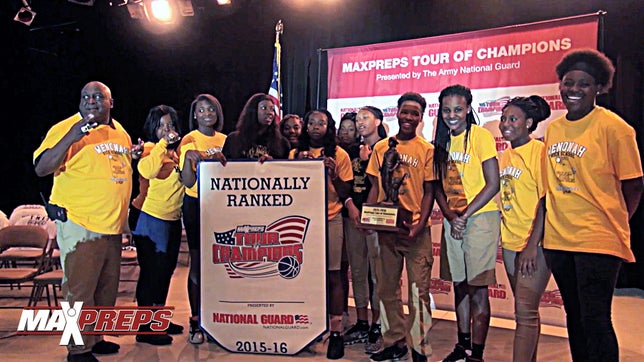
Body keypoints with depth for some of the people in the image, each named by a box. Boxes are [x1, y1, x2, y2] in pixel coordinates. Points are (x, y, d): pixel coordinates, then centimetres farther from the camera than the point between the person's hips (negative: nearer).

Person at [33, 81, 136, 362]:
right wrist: (71, 136, -27)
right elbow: (41, 168, -17)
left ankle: (95, 338, 32)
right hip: (80, 225, -7)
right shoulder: (66, 128, -8)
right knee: (80, 288, -1)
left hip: (112, 226, 8)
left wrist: (134, 155, 9)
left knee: (107, 287, 16)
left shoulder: (120, 132, 13)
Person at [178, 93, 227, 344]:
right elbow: (188, 182, -12)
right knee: (198, 263, 1)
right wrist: (188, 156, -28)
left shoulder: (225, 140, 8)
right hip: (197, 205, -4)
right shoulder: (189, 141, -5)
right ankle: (196, 321, 11)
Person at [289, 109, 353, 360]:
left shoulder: (339, 155, 4)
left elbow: (345, 194, 5)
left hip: (330, 220, -2)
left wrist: (333, 175, -13)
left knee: (332, 275, -3)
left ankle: (336, 332, 2)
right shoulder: (295, 153, 11)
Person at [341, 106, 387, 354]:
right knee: (357, 272, 10)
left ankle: (377, 328, 3)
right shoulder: (352, 151, 18)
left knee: (377, 272, -4)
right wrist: (349, 204, -3)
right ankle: (361, 324, 19)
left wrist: (366, 160, -6)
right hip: (352, 216, 6)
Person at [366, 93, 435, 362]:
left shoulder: (427, 150, 1)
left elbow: (429, 191, -1)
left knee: (418, 291, 0)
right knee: (387, 289, 11)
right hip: (385, 228, 4)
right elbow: (375, 187, 11)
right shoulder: (381, 148, 9)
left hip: (415, 230, -3)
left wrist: (420, 225, -13)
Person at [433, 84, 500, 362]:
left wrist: (464, 216, -13)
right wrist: (450, 217, -6)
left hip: (481, 217, -6)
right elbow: (439, 185, 10)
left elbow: (493, 184, -12)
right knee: (459, 284, 14)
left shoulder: (481, 135, -8)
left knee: (477, 288, -4)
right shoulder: (443, 141, 10)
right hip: (452, 220, 6)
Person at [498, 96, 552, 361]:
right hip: (510, 242, 7)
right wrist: (503, 235, 12)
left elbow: (546, 201, -15)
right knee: (525, 310, 15)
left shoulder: (540, 151, -10)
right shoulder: (505, 155, 11)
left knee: (525, 311, -7)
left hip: (534, 243, -7)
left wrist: (533, 245, -18)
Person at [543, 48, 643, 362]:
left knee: (595, 319, -3)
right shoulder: (553, 128, 8)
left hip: (598, 241, -6)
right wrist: (557, 223, 12)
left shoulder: (612, 127, -8)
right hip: (558, 239, 6)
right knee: (574, 316, 16)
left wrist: (612, 226, -1)